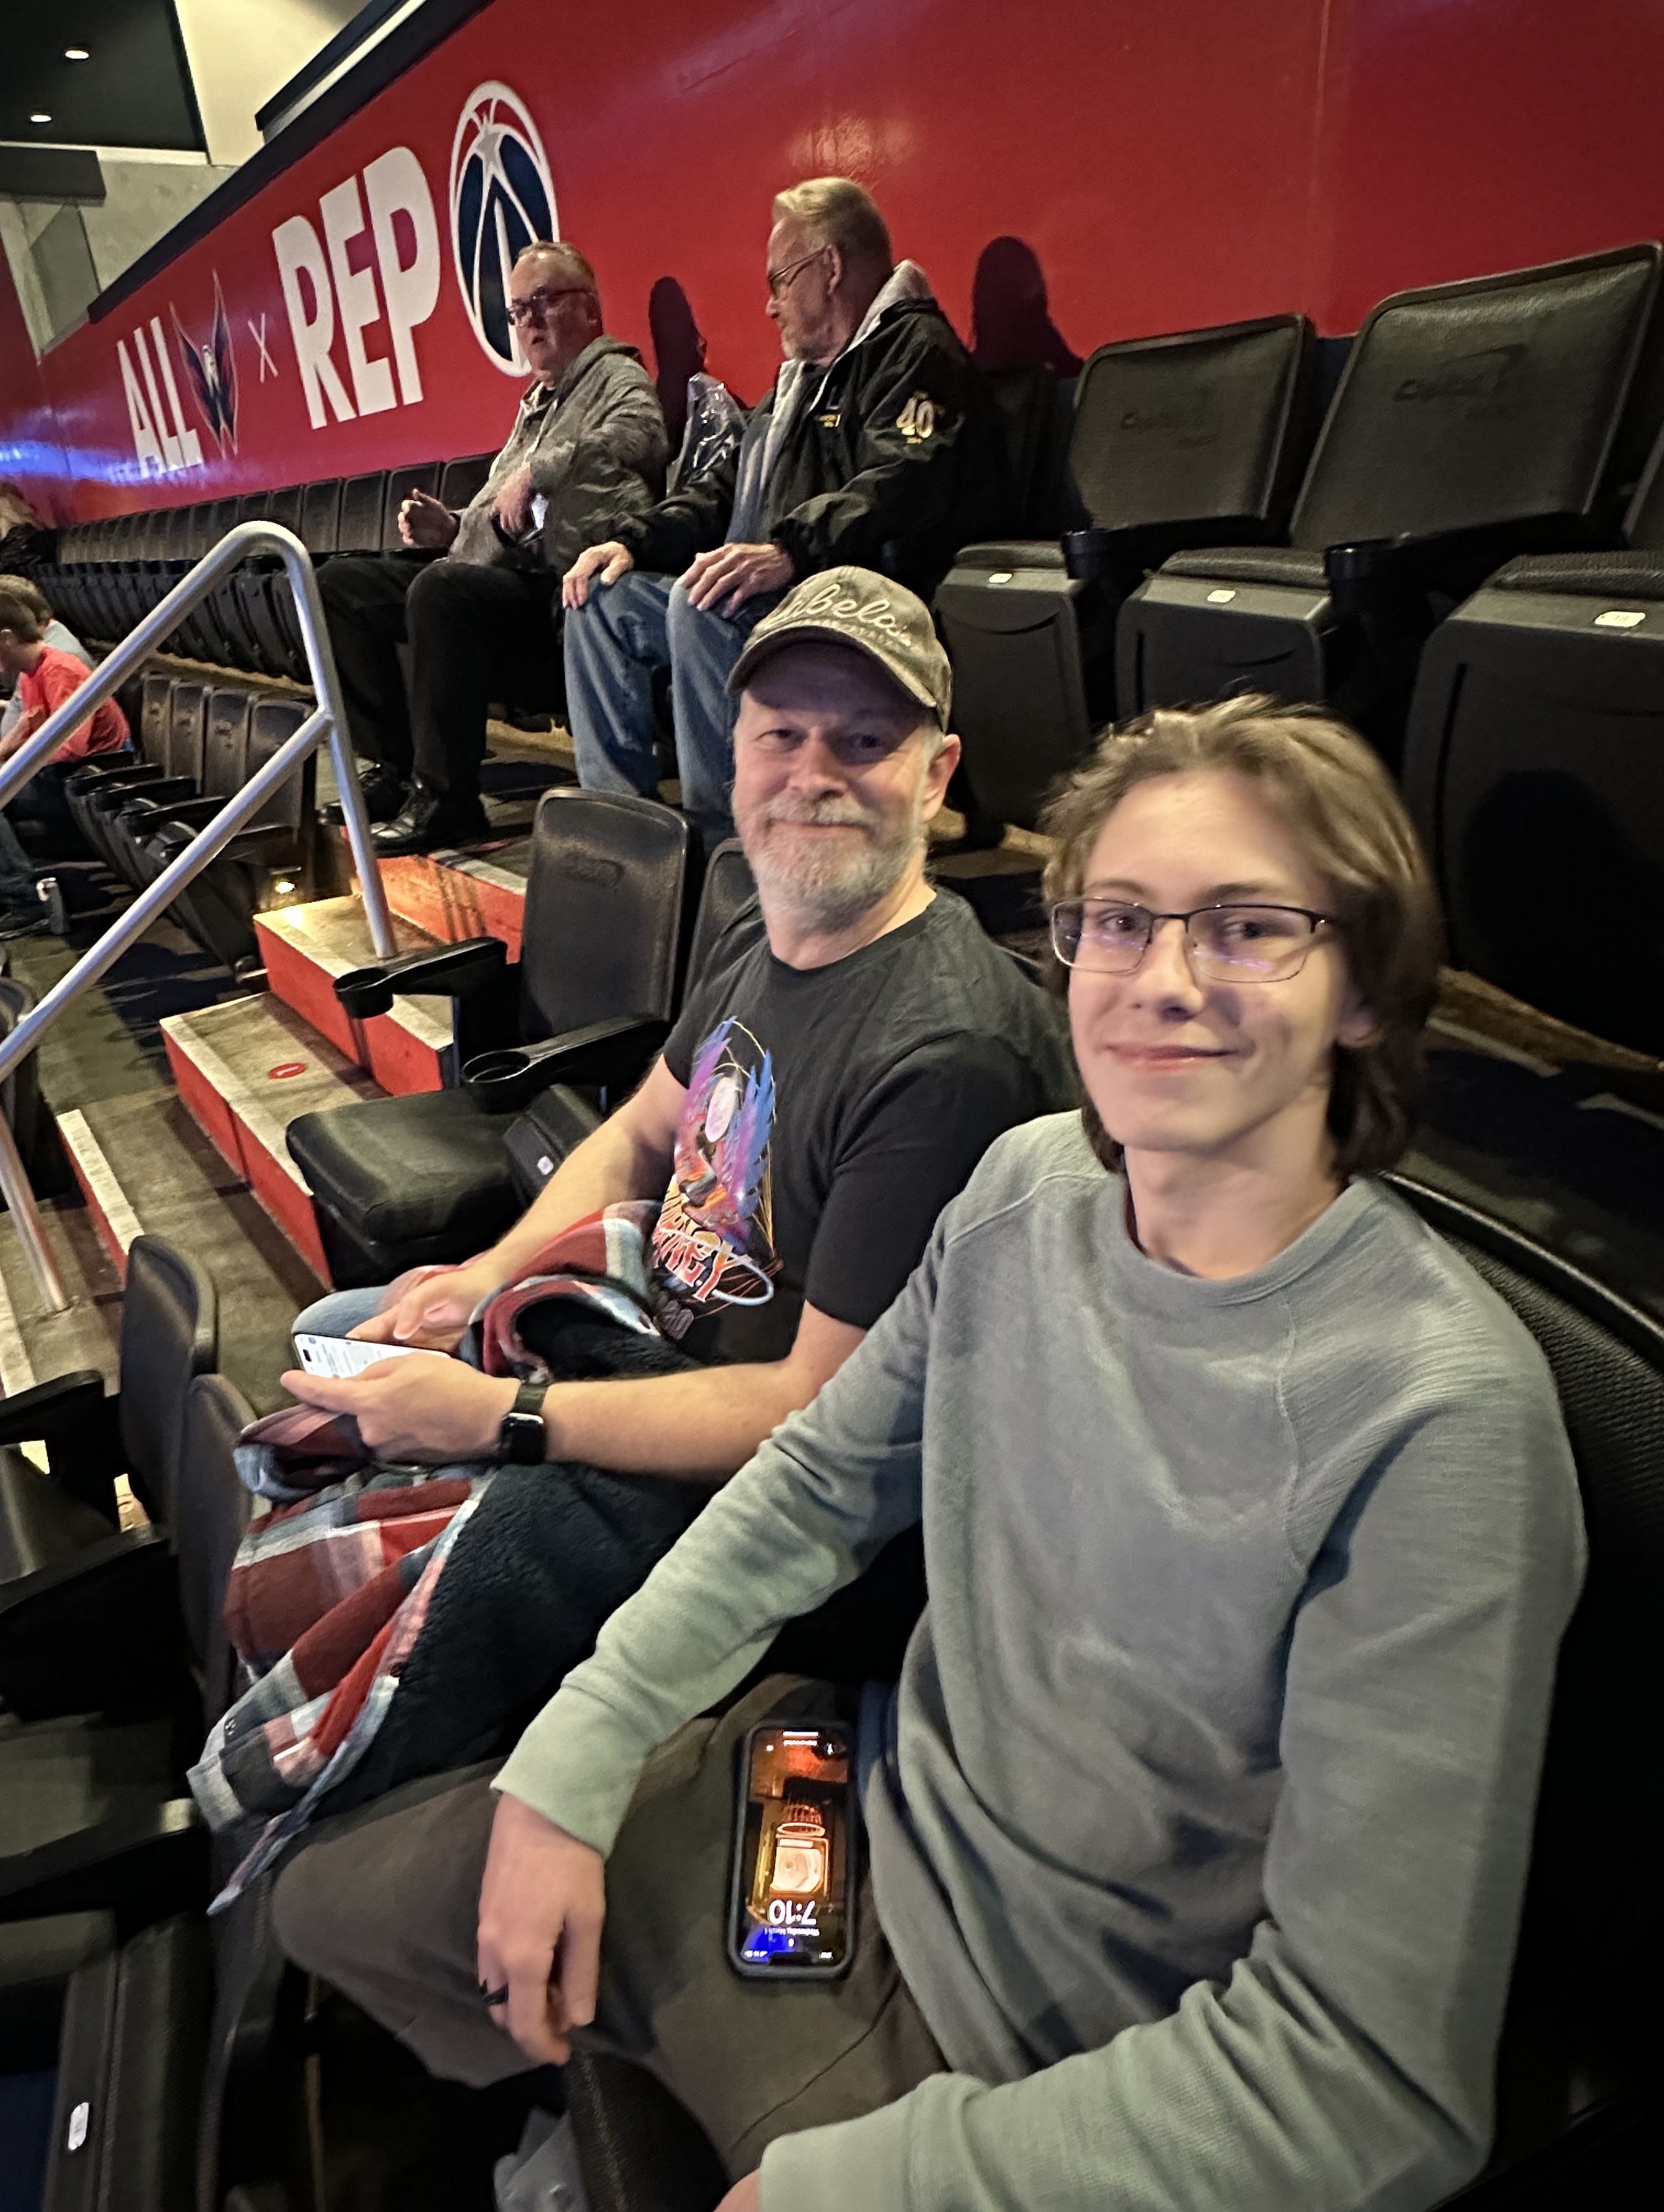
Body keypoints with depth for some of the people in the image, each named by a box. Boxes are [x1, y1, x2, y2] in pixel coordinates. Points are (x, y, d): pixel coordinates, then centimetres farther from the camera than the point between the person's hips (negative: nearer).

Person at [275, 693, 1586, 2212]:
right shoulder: (1031, 1187, -10)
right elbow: (822, 1481, 1)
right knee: (337, 1903, 15)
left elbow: (1371, 2086, -25)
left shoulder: (1437, 1417, -29)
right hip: (873, 1797, 6)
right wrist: (566, 1766, -5)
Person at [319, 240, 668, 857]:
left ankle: (445, 799, -27)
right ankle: (393, 767, 2)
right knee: (343, 581, 6)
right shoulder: (538, 400, 29)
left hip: (551, 594, -9)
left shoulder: (619, 377, 4)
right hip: (487, 575, 10)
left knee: (441, 589, -36)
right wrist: (450, 529, 12)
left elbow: (640, 436, -21)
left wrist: (535, 470, -18)